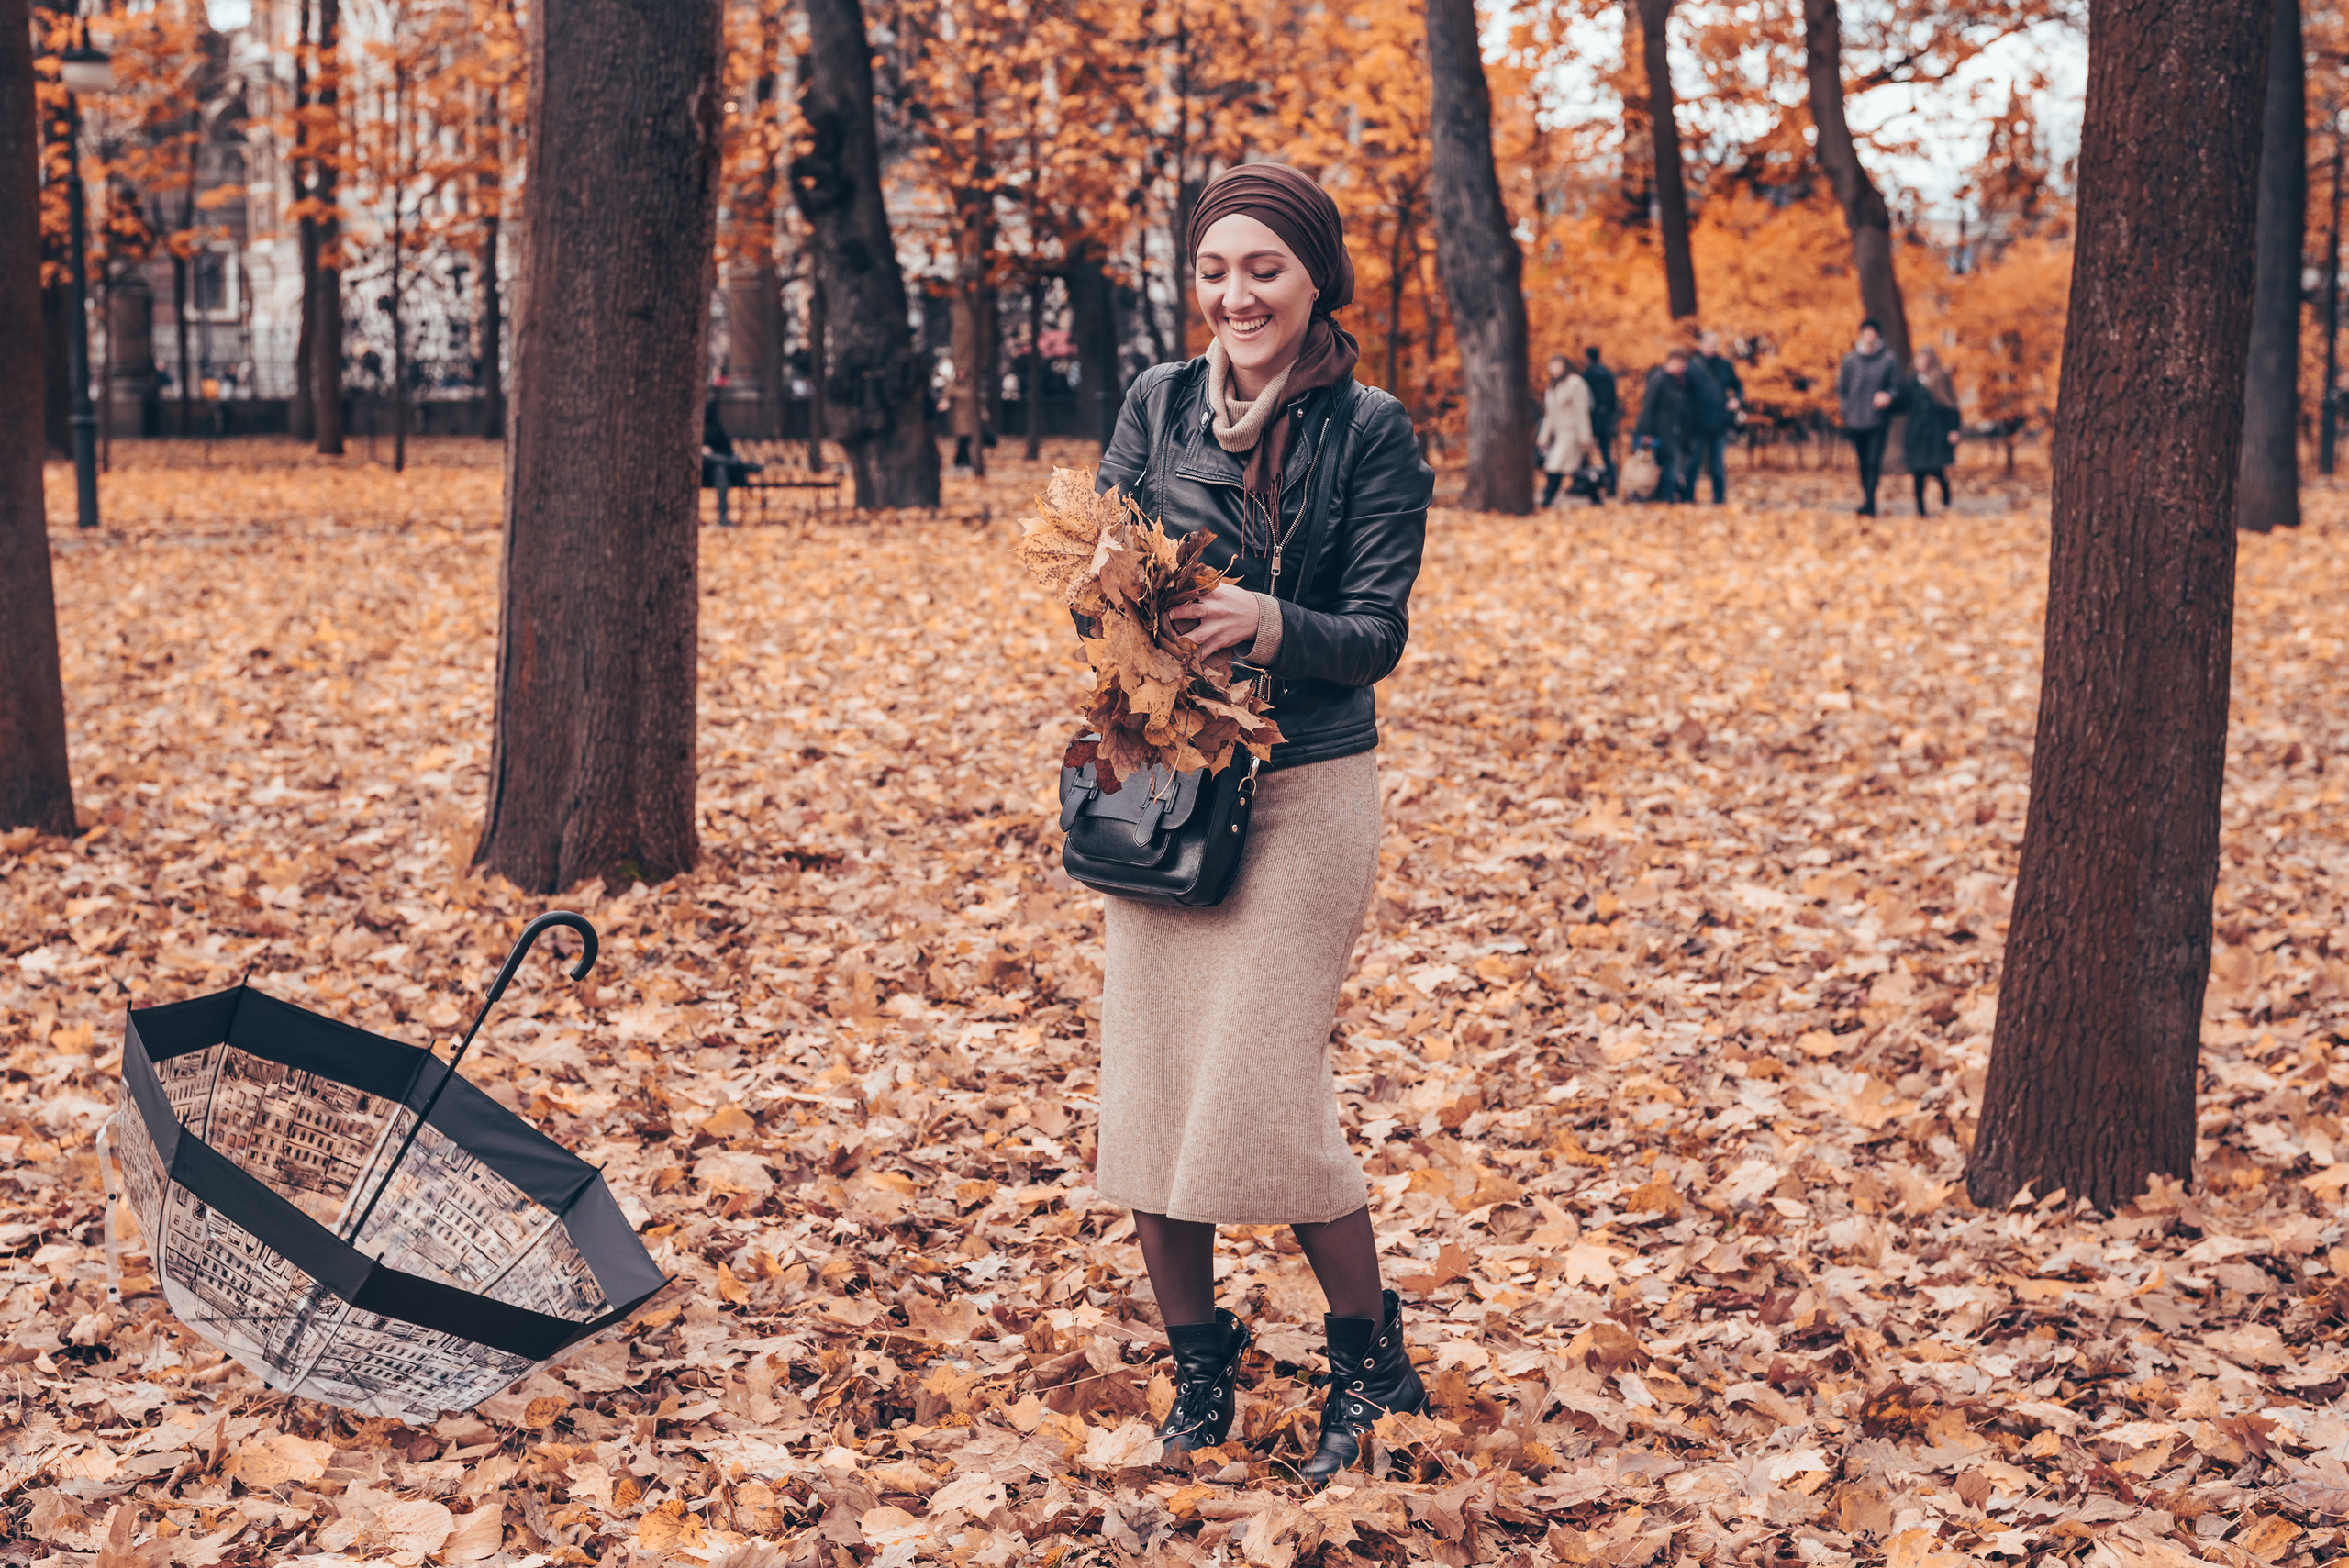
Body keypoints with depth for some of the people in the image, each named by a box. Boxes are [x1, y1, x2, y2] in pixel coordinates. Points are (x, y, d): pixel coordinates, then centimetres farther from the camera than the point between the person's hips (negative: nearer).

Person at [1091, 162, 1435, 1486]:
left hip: (1303, 790, -4)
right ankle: (1198, 1368, 21)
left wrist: (1269, 624, -25)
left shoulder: (1370, 430, -4)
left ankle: (1370, 1358, 15)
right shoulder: (1159, 403, 7)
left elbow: (1377, 633, -7)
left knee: (1270, 1096, -7)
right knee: (1148, 1083, 4)